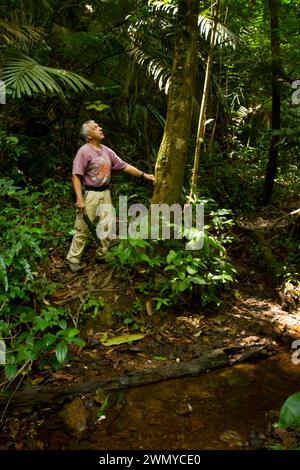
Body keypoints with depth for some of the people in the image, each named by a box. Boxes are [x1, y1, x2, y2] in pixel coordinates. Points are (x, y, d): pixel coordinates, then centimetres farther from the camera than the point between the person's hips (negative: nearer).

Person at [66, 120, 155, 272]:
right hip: (89, 194, -7)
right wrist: (80, 199, -21)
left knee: (109, 226, 8)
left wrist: (144, 175, 11)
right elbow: (76, 176, -15)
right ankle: (73, 260, 16)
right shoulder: (84, 151, -11)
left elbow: (124, 166, 14)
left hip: (105, 193, 7)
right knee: (83, 229, 0)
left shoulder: (106, 151, 10)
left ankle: (101, 255, 27)